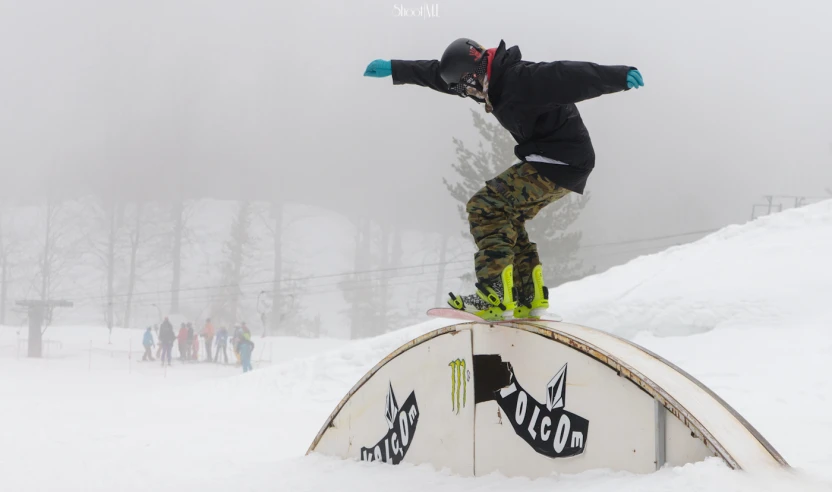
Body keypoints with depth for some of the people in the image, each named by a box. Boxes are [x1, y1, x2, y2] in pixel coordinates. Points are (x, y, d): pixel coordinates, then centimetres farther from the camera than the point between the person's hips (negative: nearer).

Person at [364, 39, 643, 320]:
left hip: (562, 163, -11)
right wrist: (394, 69, 19)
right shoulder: (498, 78, 9)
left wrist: (619, 76, -41)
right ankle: (530, 298, 15)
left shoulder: (522, 78, -20)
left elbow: (570, 77, -31)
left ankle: (495, 296, -21)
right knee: (504, 219, 17)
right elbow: (437, 74, 18)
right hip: (548, 160, 11)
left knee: (485, 207, -15)